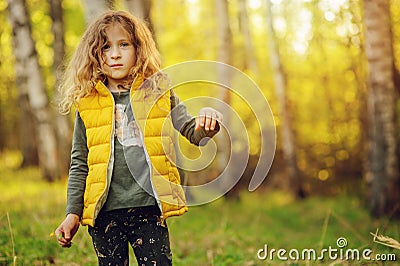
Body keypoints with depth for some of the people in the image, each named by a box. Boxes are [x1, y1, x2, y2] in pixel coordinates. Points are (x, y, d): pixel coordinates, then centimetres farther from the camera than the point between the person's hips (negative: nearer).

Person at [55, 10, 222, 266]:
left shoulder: (159, 91, 7)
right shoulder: (87, 103, 7)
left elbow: (190, 129, 8)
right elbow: (79, 165, 11)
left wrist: (206, 123, -16)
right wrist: (73, 214, 6)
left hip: (149, 209, -1)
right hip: (104, 213, 1)